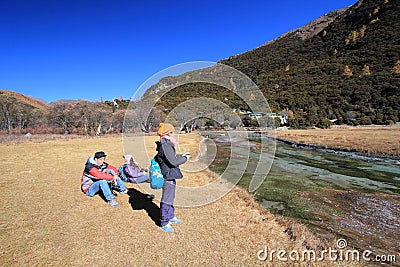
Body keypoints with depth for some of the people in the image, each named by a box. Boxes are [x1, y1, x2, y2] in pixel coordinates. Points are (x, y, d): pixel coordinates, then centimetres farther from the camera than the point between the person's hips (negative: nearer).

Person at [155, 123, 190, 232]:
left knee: (170, 197, 23)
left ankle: (170, 216, 40)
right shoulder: (165, 145, -23)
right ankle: (164, 223, 15)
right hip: (168, 176, -11)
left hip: (170, 175, 11)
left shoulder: (167, 144, 9)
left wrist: (181, 155, 13)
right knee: (167, 199, 1)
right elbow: (173, 162, -23)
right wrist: (185, 158, -10)